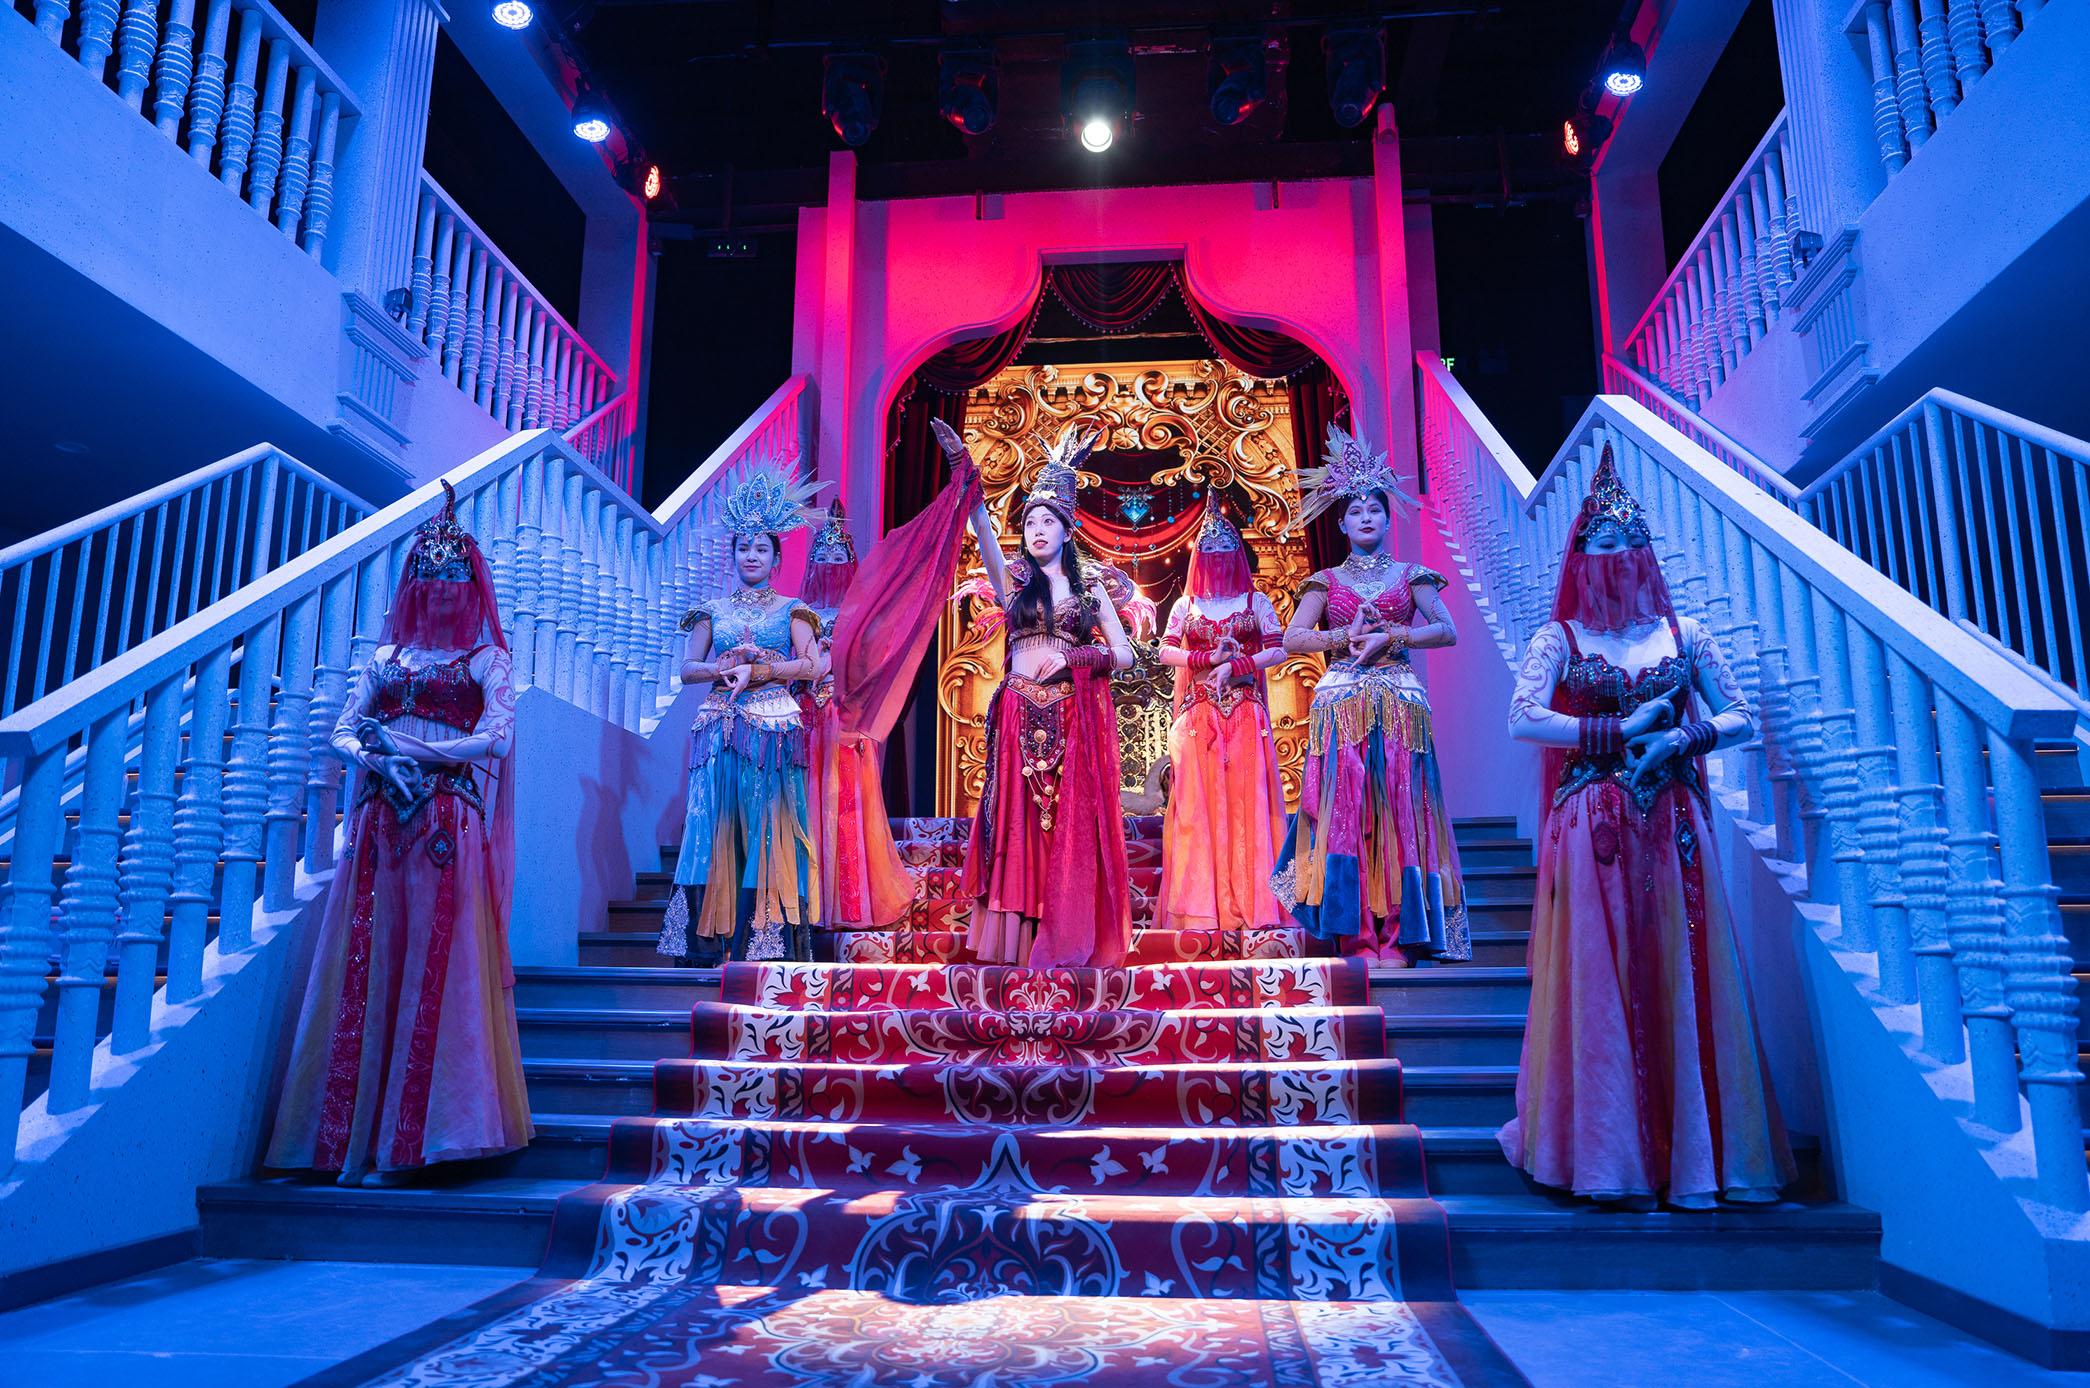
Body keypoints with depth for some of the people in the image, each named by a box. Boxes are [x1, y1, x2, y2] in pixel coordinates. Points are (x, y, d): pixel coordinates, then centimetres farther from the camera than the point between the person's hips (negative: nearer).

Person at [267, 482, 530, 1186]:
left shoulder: (486, 659, 7)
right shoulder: (385, 657, 18)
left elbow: (497, 735, -7)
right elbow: (342, 733, 13)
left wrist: (411, 744, -10)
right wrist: (380, 760, -8)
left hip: (450, 829, -4)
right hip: (380, 826, 4)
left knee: (435, 970, -6)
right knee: (368, 968, -1)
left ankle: (408, 1140, -3)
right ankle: (351, 1137, 2)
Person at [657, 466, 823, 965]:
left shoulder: (790, 610, 10)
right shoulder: (713, 610, 16)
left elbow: (810, 665, -3)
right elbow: (688, 668, 10)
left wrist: (756, 671, -12)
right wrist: (723, 669, -9)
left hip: (775, 728, -2)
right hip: (720, 730, 2)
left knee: (767, 825, -6)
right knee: (718, 825, -3)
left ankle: (765, 936, -7)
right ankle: (714, 937, -3)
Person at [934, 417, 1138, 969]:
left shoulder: (1091, 585, 9)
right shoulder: (1013, 580, 10)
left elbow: (1124, 654, 5)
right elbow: (983, 530, -5)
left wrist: (1072, 656, -8)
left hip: (1075, 717, 0)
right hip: (1020, 716, 1)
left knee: (1072, 825, -2)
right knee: (1019, 824, -1)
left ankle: (1069, 940, 4)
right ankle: (1016, 939, 2)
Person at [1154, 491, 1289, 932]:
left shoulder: (1256, 602, 10)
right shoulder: (1186, 604, 14)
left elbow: (1278, 650, 2)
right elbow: (1166, 651, 5)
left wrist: (1234, 666, -11)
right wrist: (1209, 658, -9)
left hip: (1245, 713, -1)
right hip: (1199, 715, 1)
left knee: (1246, 800, -7)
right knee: (1198, 803, -5)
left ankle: (1249, 907, -5)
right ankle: (1200, 908, -5)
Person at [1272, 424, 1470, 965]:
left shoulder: (1410, 575, 12)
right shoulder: (1326, 581, 13)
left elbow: (1447, 630, 2)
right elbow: (1293, 639, 3)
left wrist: (1389, 637, -9)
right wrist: (1346, 636, -9)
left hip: (1399, 703, 0)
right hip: (1341, 705, 0)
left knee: (1397, 808, -5)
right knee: (1345, 808, -7)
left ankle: (1400, 934, -3)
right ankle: (1356, 934, -6)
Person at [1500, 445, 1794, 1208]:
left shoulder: (1684, 633, 11)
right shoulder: (1559, 638, 3)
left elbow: (1740, 718, 11)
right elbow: (1522, 719, -12)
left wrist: (1683, 738, -8)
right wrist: (1623, 730, -12)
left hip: (1672, 827, 3)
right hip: (1592, 827, -2)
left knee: (1681, 982, 2)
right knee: (1600, 983, -2)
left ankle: (1693, 1153, 11)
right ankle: (1610, 1158, 6)